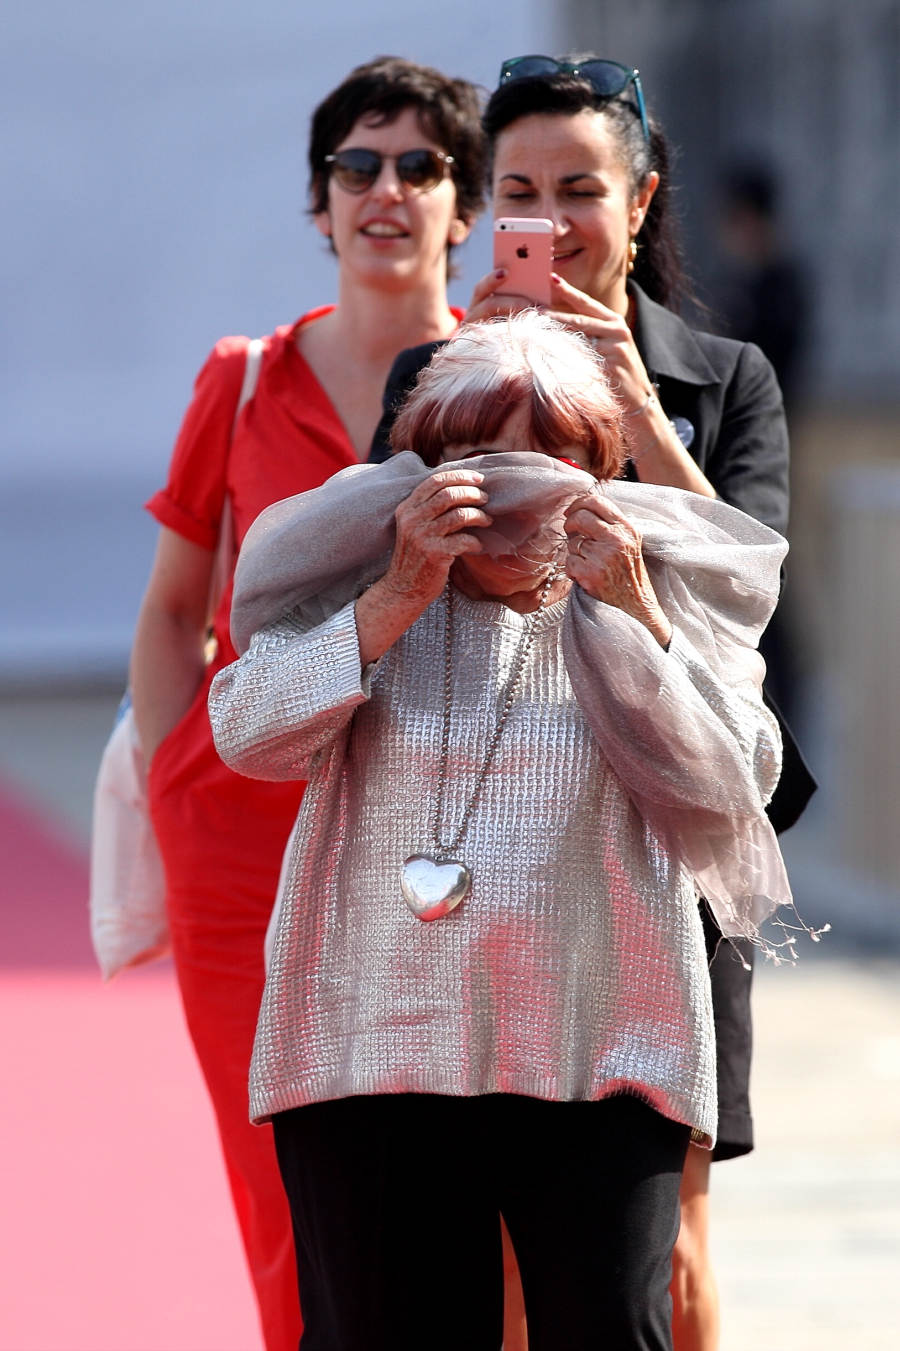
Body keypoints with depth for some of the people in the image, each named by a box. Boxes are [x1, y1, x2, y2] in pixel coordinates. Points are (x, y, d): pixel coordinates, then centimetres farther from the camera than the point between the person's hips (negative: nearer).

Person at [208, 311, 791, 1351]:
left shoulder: (658, 600, 8)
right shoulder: (361, 588, 7)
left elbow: (731, 785, -5)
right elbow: (250, 735, -8)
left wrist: (631, 615, -12)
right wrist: (399, 598, -15)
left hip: (597, 1066, -1)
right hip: (375, 1050, 1)